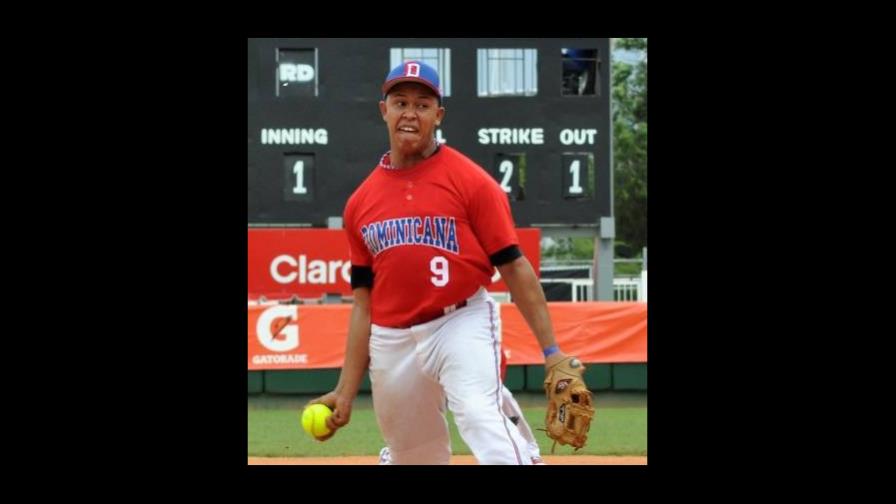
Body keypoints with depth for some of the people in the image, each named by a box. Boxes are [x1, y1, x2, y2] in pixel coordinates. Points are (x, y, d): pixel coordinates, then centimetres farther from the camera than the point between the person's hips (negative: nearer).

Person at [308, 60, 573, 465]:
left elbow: (513, 266, -5)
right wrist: (345, 392, 10)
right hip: (391, 341, 5)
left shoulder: (470, 180, -3)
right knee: (414, 455, 10)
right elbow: (363, 299, 13)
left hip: (462, 325, -5)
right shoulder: (360, 203, 10)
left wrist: (551, 351, -12)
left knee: (481, 416, -29)